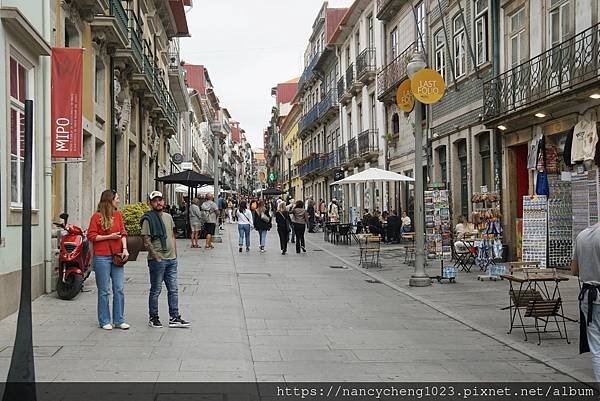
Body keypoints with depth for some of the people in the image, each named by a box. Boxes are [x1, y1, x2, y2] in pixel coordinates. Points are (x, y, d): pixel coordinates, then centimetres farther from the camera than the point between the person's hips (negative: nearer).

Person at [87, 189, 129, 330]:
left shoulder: (118, 215, 10)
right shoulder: (97, 216, -5)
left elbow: (123, 233, 10)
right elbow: (91, 236, -7)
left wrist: (124, 248, -4)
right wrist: (109, 237, -13)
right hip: (102, 258, -5)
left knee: (119, 289, 3)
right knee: (104, 291, 4)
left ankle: (119, 320, 12)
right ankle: (104, 321, 13)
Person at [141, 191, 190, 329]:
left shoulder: (168, 217, 13)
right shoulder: (148, 219, -8)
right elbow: (146, 241, -13)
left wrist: (175, 254, 12)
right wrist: (156, 257, -15)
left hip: (171, 259, 7)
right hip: (157, 260, -7)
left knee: (173, 290, 8)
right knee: (155, 290, 3)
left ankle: (174, 318, 14)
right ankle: (153, 318, 13)